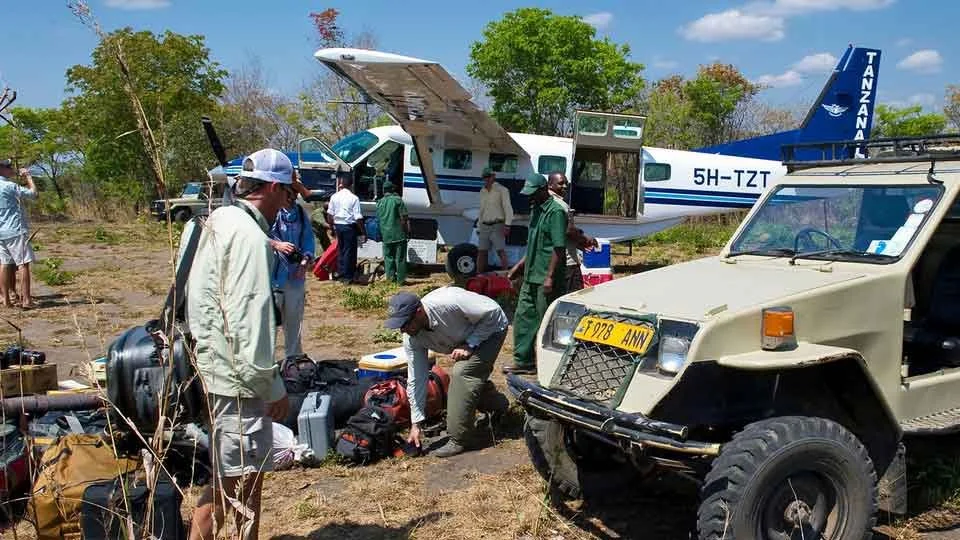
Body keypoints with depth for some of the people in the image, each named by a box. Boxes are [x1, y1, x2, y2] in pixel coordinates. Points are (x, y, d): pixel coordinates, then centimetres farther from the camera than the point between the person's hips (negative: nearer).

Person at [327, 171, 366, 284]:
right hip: (349, 226, -5)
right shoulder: (354, 198, -11)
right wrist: (363, 232, -7)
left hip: (338, 226, 5)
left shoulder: (334, 197, 2)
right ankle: (347, 276, 3)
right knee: (349, 251, 2)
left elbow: (329, 214, 7)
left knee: (340, 250, 16)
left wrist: (332, 227, 20)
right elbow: (358, 218, -14)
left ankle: (341, 274, 21)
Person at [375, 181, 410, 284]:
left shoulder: (380, 202, 9)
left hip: (386, 235, 4)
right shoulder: (397, 199, -5)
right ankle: (401, 279, 4)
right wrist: (406, 231, -1)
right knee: (400, 257, 2)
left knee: (388, 257, 12)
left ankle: (390, 277, 10)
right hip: (398, 234, -4)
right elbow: (403, 218, -8)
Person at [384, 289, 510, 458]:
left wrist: (470, 345, -30)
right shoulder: (412, 338, -20)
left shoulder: (447, 302, -41)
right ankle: (498, 405, 42)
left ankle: (458, 441, -15)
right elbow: (416, 380, -12)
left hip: (490, 328, -7)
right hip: (464, 339, 7)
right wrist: (416, 424, -11)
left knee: (462, 372, -23)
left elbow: (493, 311, -29)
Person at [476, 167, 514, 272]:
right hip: (484, 226, 7)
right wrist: (478, 227, 19)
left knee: (501, 251, -11)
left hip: (497, 226, -7)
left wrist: (507, 225, -19)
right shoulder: (482, 191, 18)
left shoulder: (501, 190, -4)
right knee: (481, 252, 7)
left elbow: (508, 208, -10)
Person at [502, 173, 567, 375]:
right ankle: (523, 361, 24)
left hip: (546, 279, -10)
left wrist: (550, 277, -23)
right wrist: (519, 266, 22)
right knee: (523, 317, 14)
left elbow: (559, 248, -20)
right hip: (531, 277, 10)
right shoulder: (536, 209, 14)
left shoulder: (556, 211, -15)